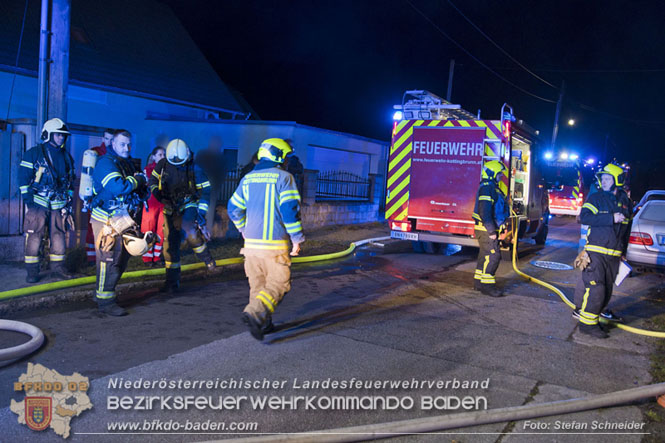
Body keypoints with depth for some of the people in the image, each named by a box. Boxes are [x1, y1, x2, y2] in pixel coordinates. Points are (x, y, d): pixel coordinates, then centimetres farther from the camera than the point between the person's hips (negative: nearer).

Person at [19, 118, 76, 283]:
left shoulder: (67, 157, 14)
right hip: (38, 202, -4)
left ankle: (58, 265, 19)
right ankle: (32, 270, 3)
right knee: (34, 236, -4)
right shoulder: (33, 153, -1)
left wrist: (69, 200, 14)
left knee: (58, 234, 8)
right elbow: (23, 177, -3)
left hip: (59, 204, 4)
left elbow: (70, 180, 20)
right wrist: (27, 198, -10)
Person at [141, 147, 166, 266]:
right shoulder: (148, 169, -1)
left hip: (164, 204, 4)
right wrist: (146, 205, -9)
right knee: (149, 230, 0)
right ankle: (148, 258, 9)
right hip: (151, 204, -4)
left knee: (162, 230, 4)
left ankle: (157, 256, 15)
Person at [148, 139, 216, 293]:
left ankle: (207, 258, -9)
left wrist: (201, 214, -14)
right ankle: (172, 282, 14)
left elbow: (205, 192, -8)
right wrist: (159, 196, -8)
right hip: (170, 208, 4)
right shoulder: (163, 164, -5)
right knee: (170, 244, 4)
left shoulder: (194, 169, -13)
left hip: (189, 205, -4)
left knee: (189, 231, -34)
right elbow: (152, 181, 9)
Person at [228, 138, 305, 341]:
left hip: (251, 242, 6)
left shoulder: (247, 179, 11)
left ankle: (263, 323, 22)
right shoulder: (283, 177, -7)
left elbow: (234, 208, 16)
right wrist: (297, 239, -6)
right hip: (275, 244, -6)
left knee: (257, 284, 16)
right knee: (277, 284, 1)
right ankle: (255, 313, -18)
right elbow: (290, 209, -14)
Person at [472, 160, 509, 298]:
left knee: (485, 256, 14)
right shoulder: (487, 187, -16)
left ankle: (479, 282, 22)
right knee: (492, 256, -11)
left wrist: (494, 229, 21)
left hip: (489, 229, 10)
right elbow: (484, 211, -23)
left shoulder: (493, 187, 18)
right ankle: (487, 285, -7)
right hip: (486, 229, -10)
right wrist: (491, 231, -23)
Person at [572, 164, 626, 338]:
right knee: (595, 288, -12)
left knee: (607, 289, 10)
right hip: (595, 252, -6)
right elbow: (584, 216, -17)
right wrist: (612, 219, -22)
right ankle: (587, 323, -4)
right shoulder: (595, 198, -1)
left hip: (613, 255, 6)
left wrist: (622, 252, 22)